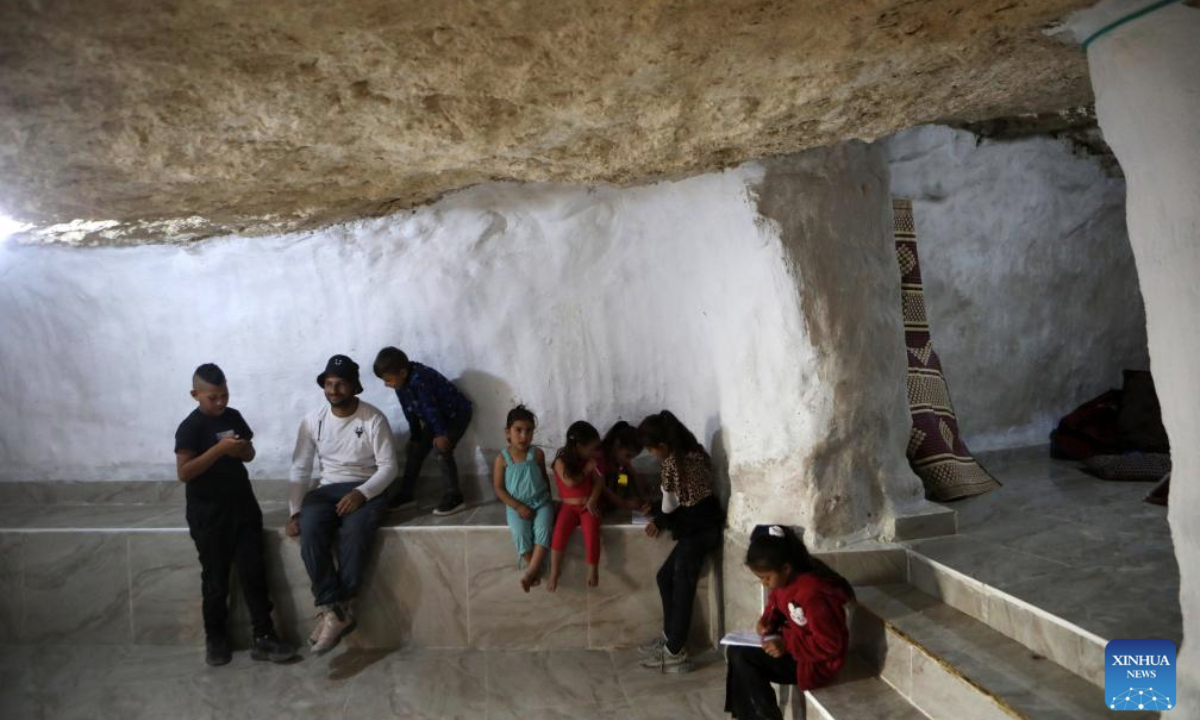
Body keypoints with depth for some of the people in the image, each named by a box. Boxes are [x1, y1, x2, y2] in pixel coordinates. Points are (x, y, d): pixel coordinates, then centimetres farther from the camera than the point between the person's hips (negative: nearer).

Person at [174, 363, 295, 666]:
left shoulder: (233, 417, 5)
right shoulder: (190, 428, -12)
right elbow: (183, 473, -20)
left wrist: (241, 450, -8)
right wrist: (219, 448, -27)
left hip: (242, 506, 5)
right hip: (208, 514, -5)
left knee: (254, 573, 3)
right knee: (215, 579, 7)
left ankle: (263, 637, 8)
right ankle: (215, 637, 25)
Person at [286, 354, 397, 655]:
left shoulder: (373, 418, -7)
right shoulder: (312, 420, 3)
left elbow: (388, 467, -8)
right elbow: (299, 469, 6)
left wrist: (361, 493, -23)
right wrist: (296, 511, -6)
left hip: (365, 490, -3)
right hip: (327, 489, 3)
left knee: (354, 532, -35)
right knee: (309, 530, -30)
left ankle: (334, 609, -22)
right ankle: (337, 610, -26)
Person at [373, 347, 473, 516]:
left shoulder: (419, 380, -33)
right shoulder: (401, 383, -6)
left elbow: (431, 408, -31)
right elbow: (410, 412, 4)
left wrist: (440, 434, -27)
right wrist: (415, 436, 8)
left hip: (457, 413, -9)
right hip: (435, 417, 9)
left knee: (441, 450, -24)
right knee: (414, 449, 8)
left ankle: (454, 499, -18)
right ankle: (405, 494, 19)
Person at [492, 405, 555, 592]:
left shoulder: (537, 454, -2)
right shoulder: (502, 459, -7)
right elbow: (498, 488, -5)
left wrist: (548, 500, 5)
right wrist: (518, 506, -12)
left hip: (540, 502, 1)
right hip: (517, 505, -1)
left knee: (543, 528, -27)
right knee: (520, 533, -26)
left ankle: (531, 570, -21)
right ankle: (535, 568, -7)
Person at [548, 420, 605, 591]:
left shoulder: (591, 461, 3)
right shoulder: (561, 461, -7)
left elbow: (599, 482, -1)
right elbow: (570, 483, -18)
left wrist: (592, 500, -15)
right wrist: (586, 470, -12)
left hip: (588, 505, 2)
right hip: (569, 505, -1)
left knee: (591, 531, -27)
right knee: (560, 531, -27)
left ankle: (593, 569, -9)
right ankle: (554, 572, -14)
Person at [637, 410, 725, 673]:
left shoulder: (671, 463, -16)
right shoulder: (694, 452, 9)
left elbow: (670, 505, -5)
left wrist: (657, 518, 17)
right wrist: (657, 511, 21)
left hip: (697, 530, -9)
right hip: (704, 525, 9)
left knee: (682, 588, -3)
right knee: (666, 577, 15)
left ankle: (675, 654, 4)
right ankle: (671, 637, 25)